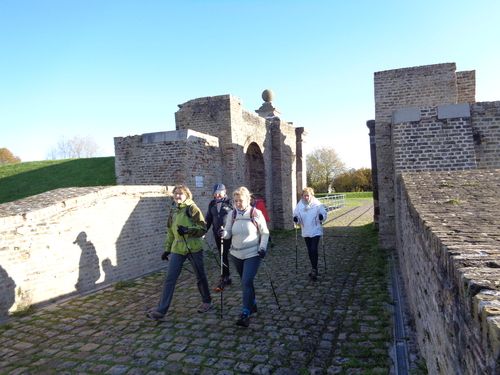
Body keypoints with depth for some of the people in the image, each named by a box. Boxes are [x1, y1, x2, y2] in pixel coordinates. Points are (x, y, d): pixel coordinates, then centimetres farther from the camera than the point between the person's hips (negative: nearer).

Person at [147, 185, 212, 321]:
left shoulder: (192, 209, -7)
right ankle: (161, 311, 5)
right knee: (169, 279, 0)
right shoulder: (173, 210, 10)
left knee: (200, 276, 11)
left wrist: (187, 230, -24)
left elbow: (202, 229, -11)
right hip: (177, 249, 5)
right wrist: (167, 249, 16)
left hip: (194, 248, -4)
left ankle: (207, 301, 32)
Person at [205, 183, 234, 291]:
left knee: (224, 255, -9)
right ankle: (227, 277, 24)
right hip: (217, 234, 5)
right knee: (223, 255, 12)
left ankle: (224, 279, -2)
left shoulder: (230, 202, -5)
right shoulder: (212, 204, 11)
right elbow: (208, 219, 15)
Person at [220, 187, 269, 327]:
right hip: (236, 254, 5)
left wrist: (263, 247, -15)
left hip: (253, 254, -5)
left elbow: (265, 233, -3)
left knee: (247, 281, -14)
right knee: (245, 281, 17)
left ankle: (245, 313, -7)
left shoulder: (256, 213, -10)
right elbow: (229, 233, 4)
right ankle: (252, 304, 38)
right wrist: (223, 233, -19)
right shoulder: (232, 214, -1)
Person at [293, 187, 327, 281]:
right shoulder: (299, 205, -2)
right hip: (305, 232, 4)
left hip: (316, 231, -4)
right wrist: (296, 220, -15)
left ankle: (314, 270, -3)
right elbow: (296, 215, 6)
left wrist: (321, 217, -21)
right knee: (310, 251, 13)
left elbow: (324, 213, -1)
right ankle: (314, 269, 28)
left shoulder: (317, 204, -9)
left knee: (314, 250, -13)